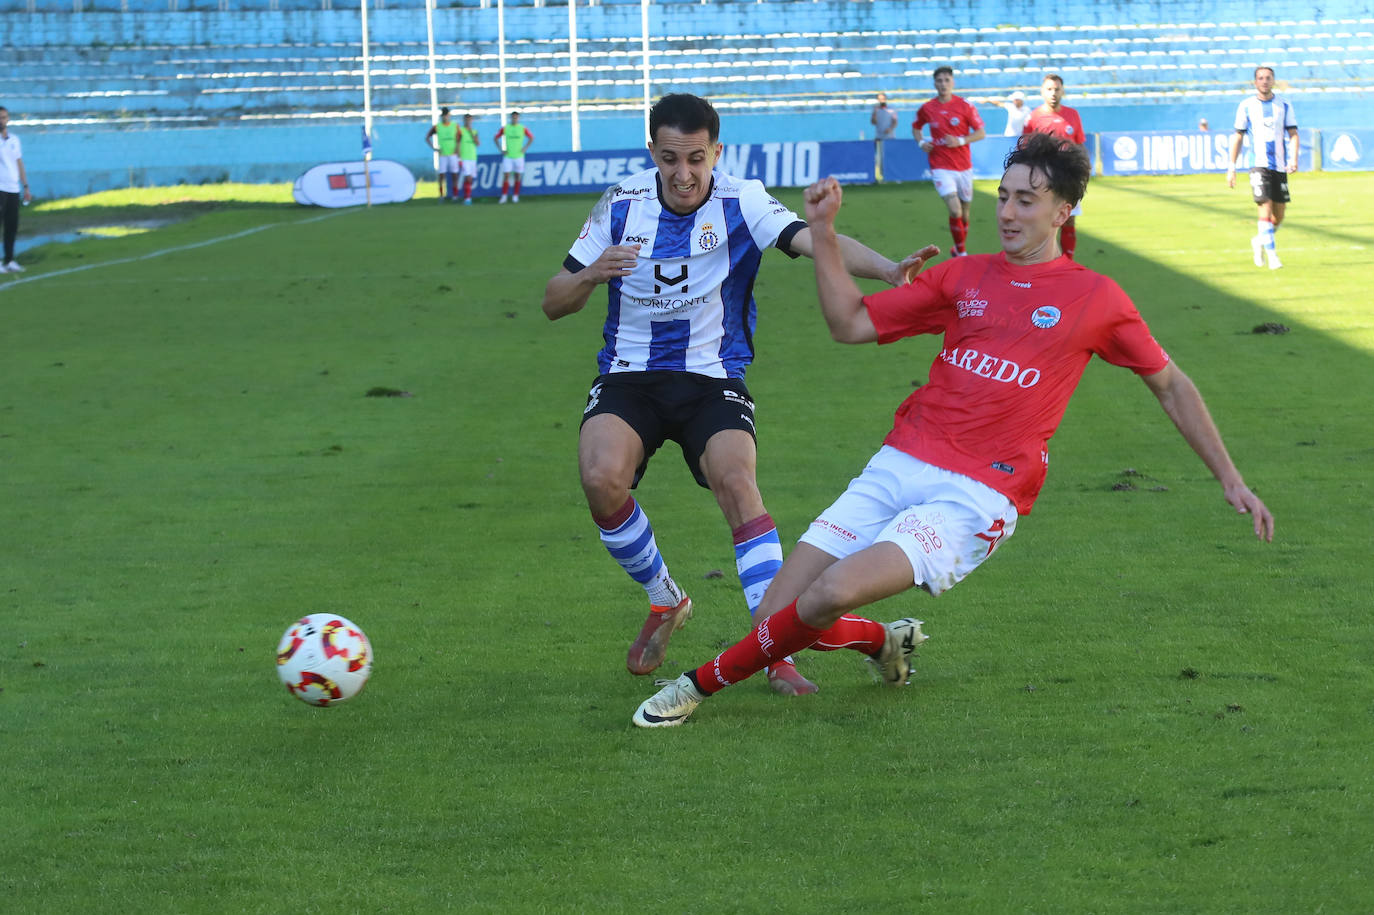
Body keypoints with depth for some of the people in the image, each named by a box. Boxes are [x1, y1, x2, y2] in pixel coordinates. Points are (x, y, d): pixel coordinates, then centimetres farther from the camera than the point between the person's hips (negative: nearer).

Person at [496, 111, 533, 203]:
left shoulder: (523, 128, 1)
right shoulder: (505, 128, 2)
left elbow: (531, 138, 11)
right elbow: (496, 138, 11)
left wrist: (525, 148, 1)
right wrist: (501, 149, 2)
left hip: (518, 156, 0)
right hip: (507, 156, 0)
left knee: (518, 177, 2)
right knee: (506, 176, -7)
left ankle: (515, 196, 10)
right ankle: (504, 196, -5)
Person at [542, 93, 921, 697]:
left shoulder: (741, 203, -6)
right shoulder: (620, 206, 0)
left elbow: (813, 240, -23)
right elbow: (553, 304, 5)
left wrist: (887, 269, -41)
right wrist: (591, 274, -18)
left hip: (713, 378, -1)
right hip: (627, 376, 2)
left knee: (735, 480, -28)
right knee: (601, 479, -26)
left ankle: (777, 651, -21)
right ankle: (665, 602, 3)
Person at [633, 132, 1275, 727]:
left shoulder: (1095, 299, 5)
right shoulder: (963, 276, 14)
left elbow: (1170, 385, 16)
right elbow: (850, 324, 13)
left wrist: (1230, 479, 14)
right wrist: (823, 236, 2)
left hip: (978, 496, -5)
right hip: (897, 467, 5)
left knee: (833, 594, -27)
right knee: (777, 615, -5)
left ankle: (705, 682, -4)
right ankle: (886, 641, 26)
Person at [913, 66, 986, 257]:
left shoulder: (964, 106, -3)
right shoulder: (927, 109, 1)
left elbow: (981, 133, -1)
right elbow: (916, 127, 19)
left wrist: (960, 141, -16)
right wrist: (921, 142, -1)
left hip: (964, 167, 2)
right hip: (941, 168, -2)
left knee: (965, 213, 11)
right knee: (955, 210, -18)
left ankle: (958, 249, 33)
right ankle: (961, 252, -3)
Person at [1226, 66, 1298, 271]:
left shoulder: (1284, 105, 6)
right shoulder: (1246, 106, 3)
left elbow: (1293, 134, 5)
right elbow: (1238, 137, 8)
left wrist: (1294, 159, -12)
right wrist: (1232, 167, 4)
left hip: (1280, 166, 3)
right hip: (1259, 164, -3)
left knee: (1279, 214, 6)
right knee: (1265, 207, -17)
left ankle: (1259, 241, 33)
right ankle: (1272, 255, -14)